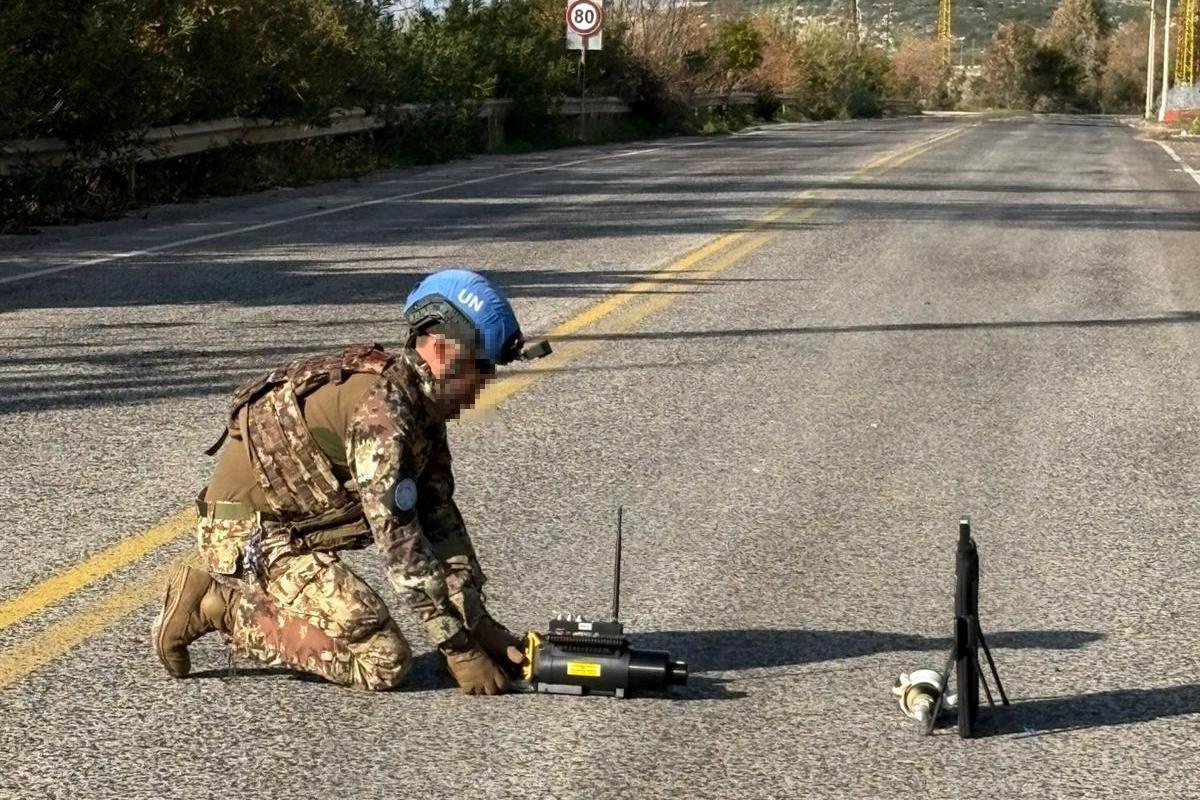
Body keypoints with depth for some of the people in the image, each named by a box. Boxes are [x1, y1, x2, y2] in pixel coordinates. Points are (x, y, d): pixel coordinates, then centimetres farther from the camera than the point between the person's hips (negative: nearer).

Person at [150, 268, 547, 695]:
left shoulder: (421, 404, 5)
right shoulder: (382, 408, -25)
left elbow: (440, 520, 7)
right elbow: (399, 543, -26)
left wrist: (482, 626, 1)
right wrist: (459, 649, -22)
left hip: (284, 527, 10)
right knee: (384, 661, -14)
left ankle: (217, 594, 15)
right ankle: (217, 607, -7)